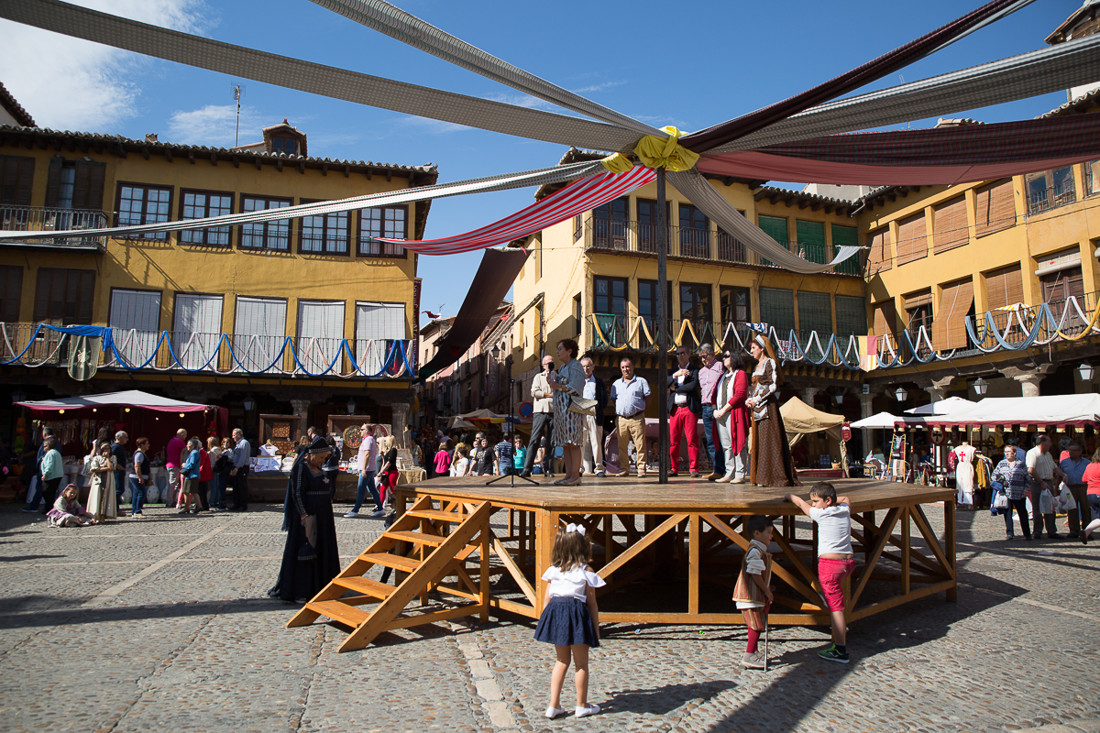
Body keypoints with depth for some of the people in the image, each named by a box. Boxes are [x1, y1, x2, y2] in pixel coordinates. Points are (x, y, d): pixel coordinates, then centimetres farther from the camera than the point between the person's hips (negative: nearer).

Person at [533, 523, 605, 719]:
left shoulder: (553, 570, 5)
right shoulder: (586, 572, -6)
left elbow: (547, 599, 9)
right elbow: (591, 603, -2)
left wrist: (543, 622, 19)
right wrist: (596, 628, 6)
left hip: (555, 614, 5)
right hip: (577, 616, -4)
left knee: (561, 661, 17)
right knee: (581, 663, 11)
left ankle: (554, 705, 17)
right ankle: (582, 705, 23)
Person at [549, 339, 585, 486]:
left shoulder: (575, 366, -6)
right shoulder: (562, 367, 22)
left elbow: (575, 388, -15)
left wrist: (558, 386, -11)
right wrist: (554, 385, 8)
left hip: (570, 407, -9)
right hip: (560, 407, 9)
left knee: (573, 442, -9)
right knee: (564, 443, 7)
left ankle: (575, 476, -8)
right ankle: (569, 474, 10)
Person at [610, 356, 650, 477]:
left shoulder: (641, 381, 7)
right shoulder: (616, 383, 18)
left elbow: (647, 400, 7)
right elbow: (614, 400, 21)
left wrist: (640, 410, 0)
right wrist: (617, 413, 9)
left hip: (637, 418, -3)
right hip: (621, 419, 3)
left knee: (640, 445, -6)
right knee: (622, 446, 4)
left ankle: (641, 469, -1)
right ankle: (624, 469, 12)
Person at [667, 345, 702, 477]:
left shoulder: (695, 370, 6)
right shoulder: (672, 371, 19)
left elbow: (693, 386, -11)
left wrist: (675, 388, -3)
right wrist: (675, 375, -13)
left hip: (689, 408, -4)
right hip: (674, 409, 4)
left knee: (692, 440, -6)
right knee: (673, 440, 1)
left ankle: (694, 469, 0)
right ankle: (674, 468, 8)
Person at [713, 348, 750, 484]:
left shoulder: (740, 374, -1)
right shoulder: (723, 376, 22)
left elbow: (739, 394, -12)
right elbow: (716, 394, 20)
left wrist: (724, 409, -15)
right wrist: (716, 410, 3)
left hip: (734, 414, -7)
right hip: (721, 415, 7)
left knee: (737, 444, -7)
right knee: (726, 446, 6)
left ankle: (740, 475, -5)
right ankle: (729, 474, 11)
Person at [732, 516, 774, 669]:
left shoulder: (760, 550, 14)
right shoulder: (755, 551, -20)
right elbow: (755, 574, -23)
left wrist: (767, 591, 15)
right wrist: (767, 592, -15)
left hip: (756, 595, 10)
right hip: (751, 595, -10)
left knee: (756, 625, 18)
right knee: (757, 625, -6)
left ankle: (753, 652, 29)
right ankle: (749, 656, 1)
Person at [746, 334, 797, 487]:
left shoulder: (770, 363, -5)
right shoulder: (757, 366, 20)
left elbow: (774, 386, -14)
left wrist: (757, 399, -14)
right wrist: (749, 400, 3)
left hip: (768, 406, -8)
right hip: (757, 408, 8)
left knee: (769, 440, -9)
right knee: (758, 441, 5)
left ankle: (773, 476, -6)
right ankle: (762, 476, 8)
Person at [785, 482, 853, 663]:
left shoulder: (821, 514, -7)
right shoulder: (845, 509, 8)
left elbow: (799, 501, 9)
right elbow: (846, 498, 33)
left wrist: (788, 496, 27)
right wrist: (824, 501, 37)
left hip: (830, 563, -7)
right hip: (849, 562, 7)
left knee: (835, 606, -4)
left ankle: (840, 650, -1)